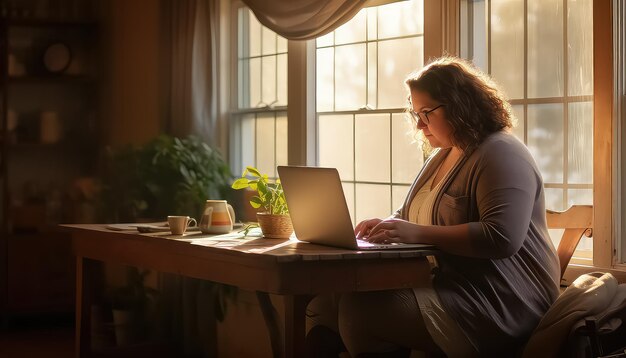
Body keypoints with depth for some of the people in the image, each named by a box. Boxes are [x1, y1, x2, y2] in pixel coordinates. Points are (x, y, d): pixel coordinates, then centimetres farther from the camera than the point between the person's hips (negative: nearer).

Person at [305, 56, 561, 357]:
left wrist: (418, 233, -24)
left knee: (358, 309, -23)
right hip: (451, 287, 9)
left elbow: (503, 238, -24)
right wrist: (387, 225, 1)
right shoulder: (443, 156, 19)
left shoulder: (500, 154, -11)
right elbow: (411, 216, 25)